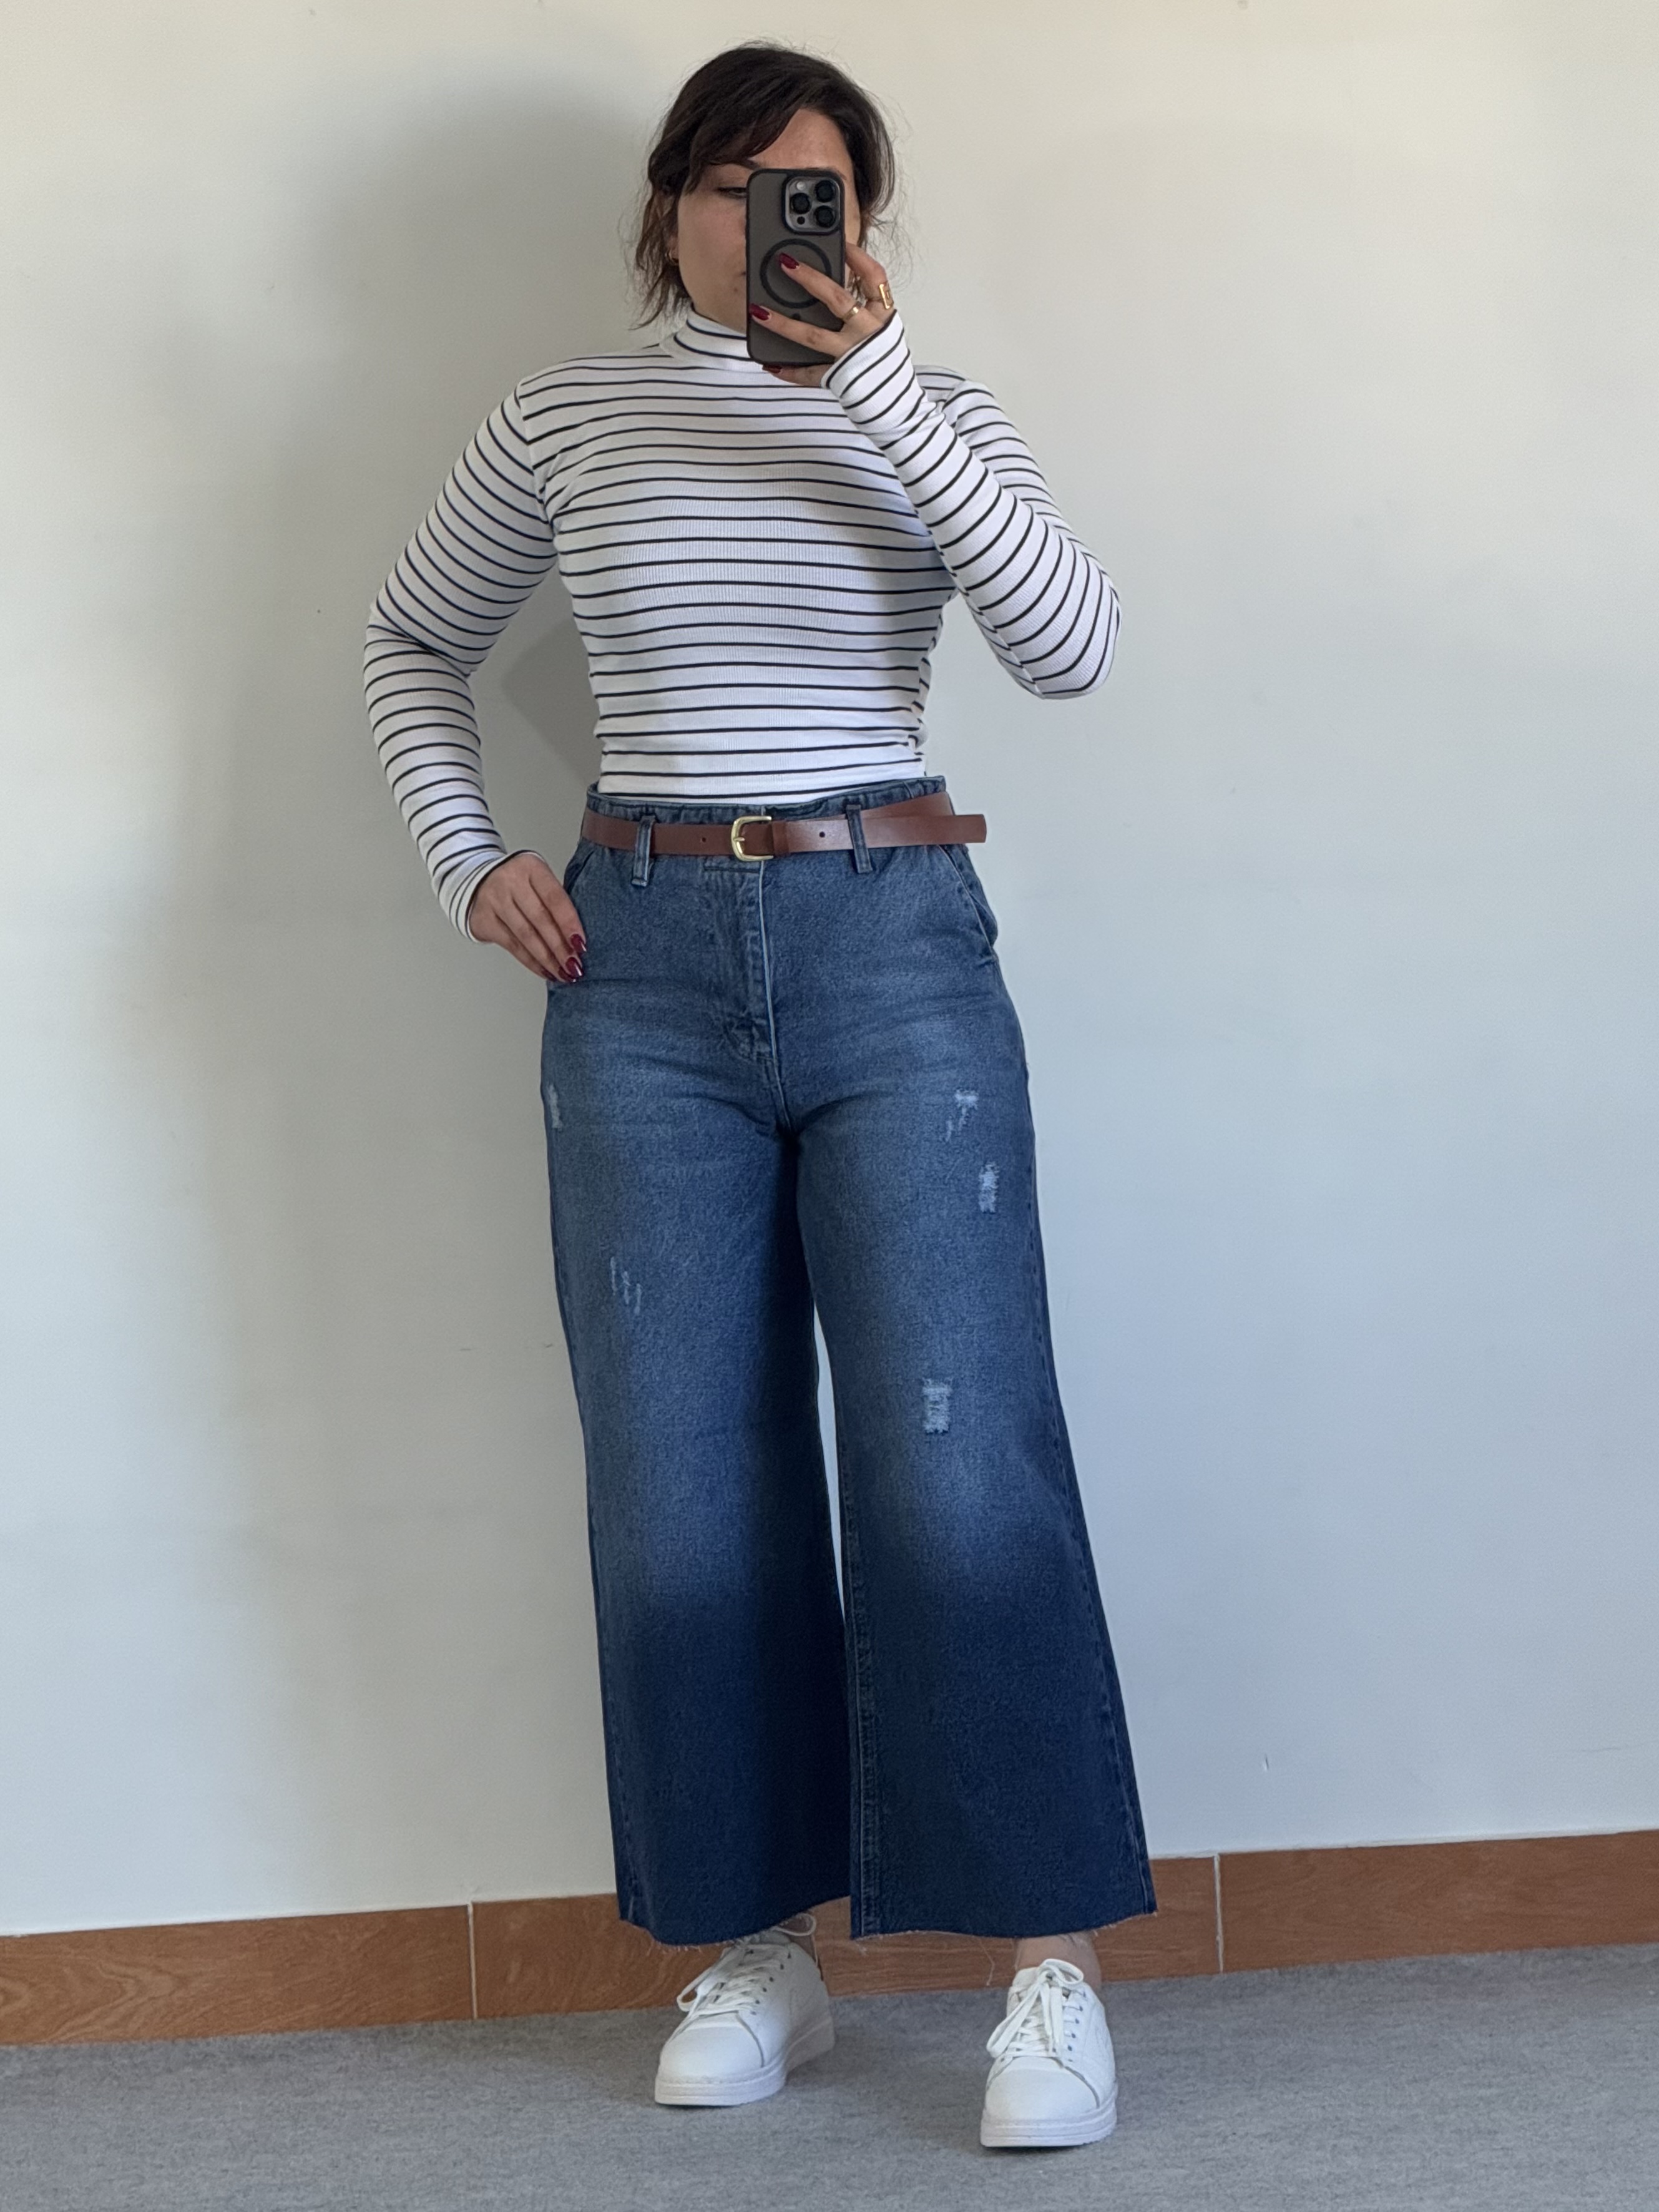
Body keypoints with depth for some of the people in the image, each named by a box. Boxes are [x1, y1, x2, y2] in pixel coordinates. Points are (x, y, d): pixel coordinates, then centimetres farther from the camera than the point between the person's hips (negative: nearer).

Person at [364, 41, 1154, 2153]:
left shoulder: (930, 416, 6)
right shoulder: (565, 418, 9)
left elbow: (1070, 646, -11)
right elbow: (413, 645, 22)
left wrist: (876, 376, -17)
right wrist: (468, 866, 7)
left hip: (895, 949, -1)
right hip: (645, 968, 2)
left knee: (958, 1464, -9)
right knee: (683, 1487, 4)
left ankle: (1053, 1964, -2)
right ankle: (755, 1955, 16)